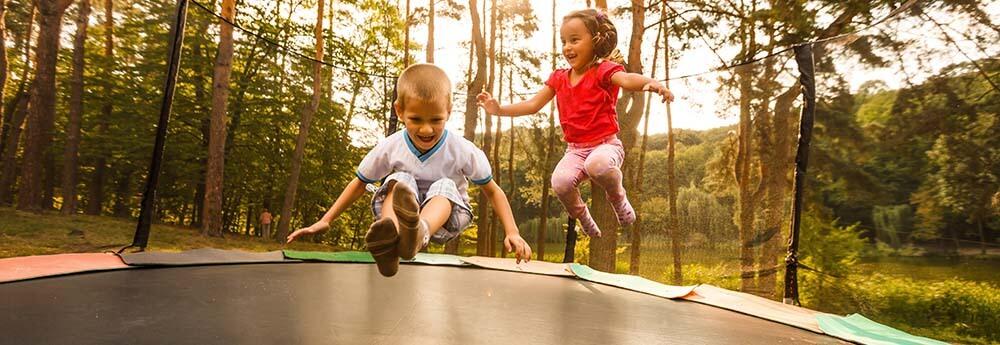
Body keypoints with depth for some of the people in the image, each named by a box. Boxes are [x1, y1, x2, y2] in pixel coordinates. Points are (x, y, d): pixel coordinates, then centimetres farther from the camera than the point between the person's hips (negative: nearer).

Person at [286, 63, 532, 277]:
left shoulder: (463, 151, -15)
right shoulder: (389, 148, -12)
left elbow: (492, 190, -8)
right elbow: (360, 183, 2)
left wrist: (512, 232, -19)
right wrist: (326, 221, -2)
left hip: (444, 217, -1)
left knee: (445, 186, -30)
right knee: (400, 180, -26)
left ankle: (418, 233, -65)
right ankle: (390, 233, -59)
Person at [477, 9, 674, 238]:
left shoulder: (603, 70, -6)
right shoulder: (559, 78, 10)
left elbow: (626, 79, -28)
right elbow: (533, 105, 13)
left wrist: (651, 83, -51)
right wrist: (499, 109, 4)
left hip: (606, 144, -4)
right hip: (575, 150, 4)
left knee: (597, 165, -40)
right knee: (560, 182, -28)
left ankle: (617, 196, -4)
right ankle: (581, 217, 6)